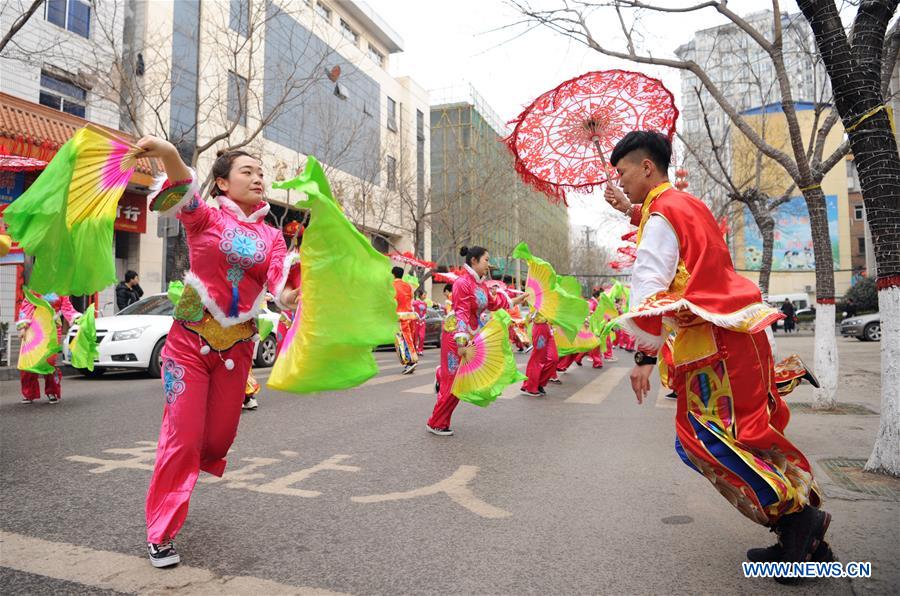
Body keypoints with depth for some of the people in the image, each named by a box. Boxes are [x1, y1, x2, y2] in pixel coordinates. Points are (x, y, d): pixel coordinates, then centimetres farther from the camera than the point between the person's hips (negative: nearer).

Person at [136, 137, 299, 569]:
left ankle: (184, 473, 49)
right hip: (190, 338, -3)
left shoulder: (271, 236, 6)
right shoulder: (206, 217, -2)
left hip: (237, 346, 4)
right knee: (182, 435, -4)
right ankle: (161, 533, 12)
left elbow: (282, 278, -11)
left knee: (220, 435, 13)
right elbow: (184, 194, -25)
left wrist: (290, 296, -36)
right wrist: (170, 155, -48)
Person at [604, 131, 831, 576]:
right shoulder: (686, 203, 19)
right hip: (736, 329, 10)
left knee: (704, 437, -6)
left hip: (714, 339, -10)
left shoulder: (660, 213, -10)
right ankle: (806, 539, 17)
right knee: (748, 432, 12)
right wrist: (630, 209, 43)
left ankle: (796, 514, -2)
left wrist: (644, 355, -19)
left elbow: (651, 286, -18)